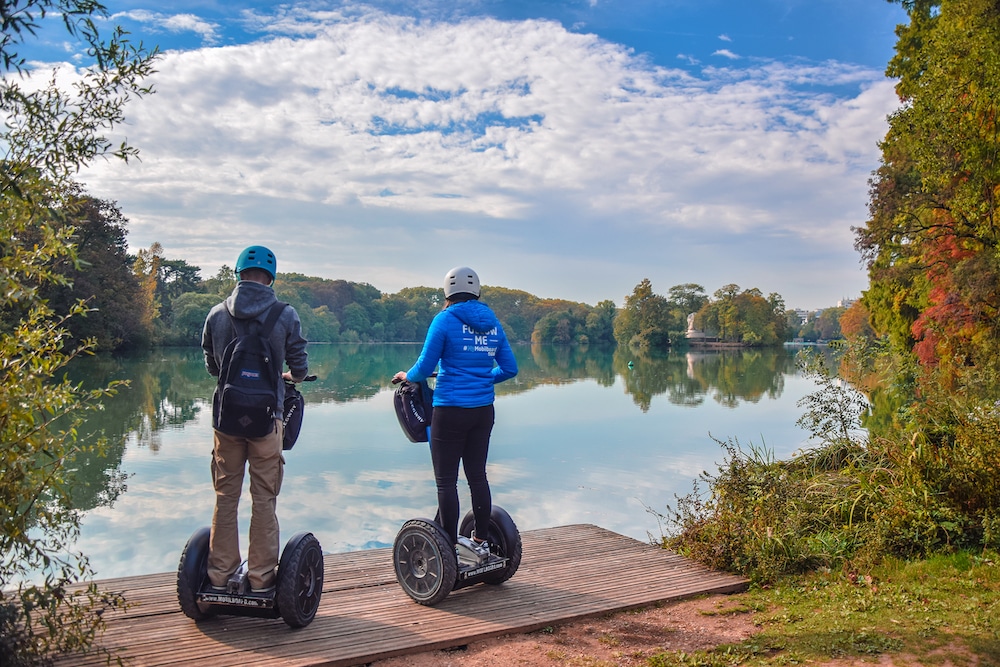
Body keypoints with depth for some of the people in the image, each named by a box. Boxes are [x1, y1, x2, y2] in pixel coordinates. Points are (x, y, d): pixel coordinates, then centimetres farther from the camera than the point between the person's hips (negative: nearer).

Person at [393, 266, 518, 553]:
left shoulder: (445, 319, -8)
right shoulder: (492, 323, 8)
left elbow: (425, 367, -9)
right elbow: (510, 368, 11)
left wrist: (406, 376, 11)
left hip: (450, 411, -5)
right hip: (483, 410, 6)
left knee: (446, 480, 3)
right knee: (477, 475, 15)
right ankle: (482, 541, 23)